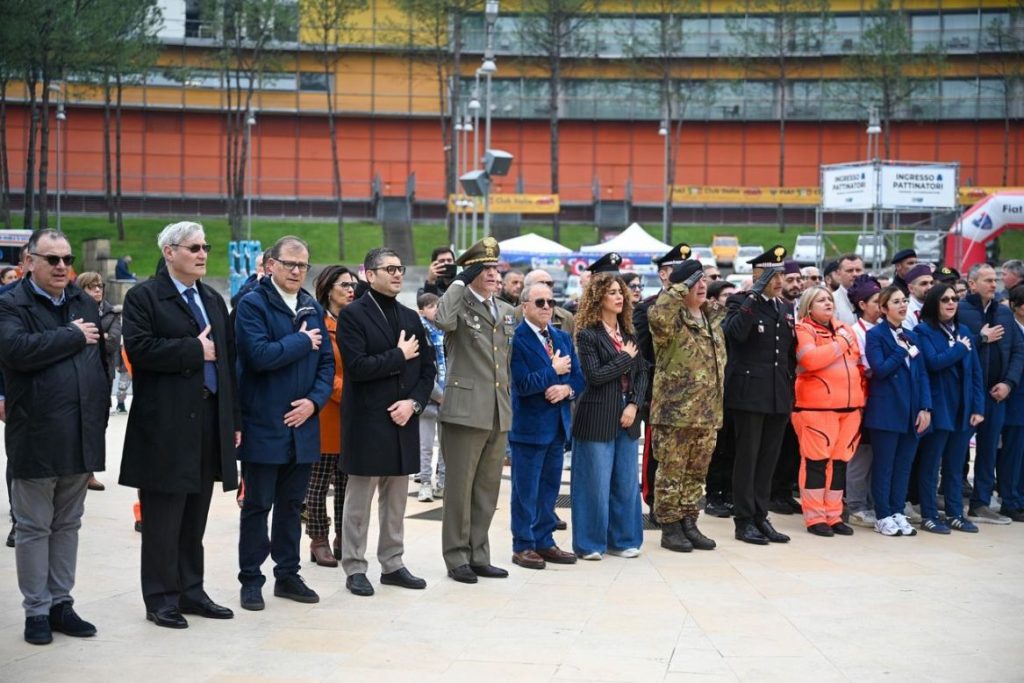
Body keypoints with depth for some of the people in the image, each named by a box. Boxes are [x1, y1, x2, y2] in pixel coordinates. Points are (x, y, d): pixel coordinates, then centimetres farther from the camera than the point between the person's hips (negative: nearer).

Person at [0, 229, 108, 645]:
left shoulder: (84, 304, 12)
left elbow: (102, 359, 16)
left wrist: (100, 415, 10)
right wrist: (74, 336, -15)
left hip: (81, 436, 5)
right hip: (35, 437, -5)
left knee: (68, 525, 13)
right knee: (34, 528, 4)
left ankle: (61, 602, 22)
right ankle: (36, 611, 12)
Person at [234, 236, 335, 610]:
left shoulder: (313, 309, 12)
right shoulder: (252, 304, -8)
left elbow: (327, 362, 11)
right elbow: (260, 354, -22)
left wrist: (314, 400, -5)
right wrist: (302, 341, -11)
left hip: (302, 424, 6)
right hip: (263, 425, -5)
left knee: (291, 505, 14)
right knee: (257, 505, 2)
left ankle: (287, 574, 23)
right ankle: (250, 579, 11)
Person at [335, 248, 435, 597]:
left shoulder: (410, 317, 12)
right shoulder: (353, 315, -7)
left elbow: (427, 368, 11)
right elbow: (356, 366, -18)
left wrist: (413, 402, -5)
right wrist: (399, 355, -12)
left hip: (403, 421, 6)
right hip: (366, 423, -6)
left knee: (396, 500, 12)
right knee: (359, 500, 2)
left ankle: (392, 564, 21)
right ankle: (355, 569, 10)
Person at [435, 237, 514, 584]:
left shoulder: (506, 311, 16)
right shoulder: (460, 304, -5)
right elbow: (442, 320, -30)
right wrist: (460, 281, -20)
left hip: (499, 413, 7)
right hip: (465, 410, -7)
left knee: (488, 487, 12)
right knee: (460, 487, 0)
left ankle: (478, 555, 21)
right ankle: (457, 558, 8)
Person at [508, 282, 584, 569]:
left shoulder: (563, 338, 12)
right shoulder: (516, 339, -12)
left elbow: (578, 377, 11)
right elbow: (522, 384, -20)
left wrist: (567, 389, -10)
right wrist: (553, 371, -13)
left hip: (558, 424, 7)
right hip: (530, 425, -7)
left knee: (550, 488, 13)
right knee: (526, 491, 1)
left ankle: (544, 542, 22)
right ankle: (523, 546, 10)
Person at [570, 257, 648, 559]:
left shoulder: (628, 334, 12)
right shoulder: (587, 335, -6)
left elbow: (642, 373, 9)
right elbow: (594, 375, -15)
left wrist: (634, 404, -5)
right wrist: (625, 358, -8)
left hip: (626, 418, 6)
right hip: (597, 420, -6)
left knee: (626, 482, 10)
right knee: (596, 483, -1)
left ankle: (622, 539, 20)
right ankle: (591, 543, 10)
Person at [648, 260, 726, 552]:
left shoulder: (714, 317, 12)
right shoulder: (671, 320, -11)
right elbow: (657, 314, -34)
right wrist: (681, 288, -26)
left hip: (708, 413, 7)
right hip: (675, 412, -7)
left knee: (696, 473, 14)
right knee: (671, 472, 1)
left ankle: (689, 523, 23)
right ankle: (670, 527, 9)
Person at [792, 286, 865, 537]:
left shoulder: (845, 329, 17)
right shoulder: (803, 330, -5)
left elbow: (858, 363, 24)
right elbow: (811, 359, -22)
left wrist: (861, 394, 16)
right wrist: (840, 343, -12)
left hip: (850, 407, 6)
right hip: (816, 407, -6)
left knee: (840, 461, 8)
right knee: (816, 461, -4)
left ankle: (834, 515, 16)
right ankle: (815, 517, 3)